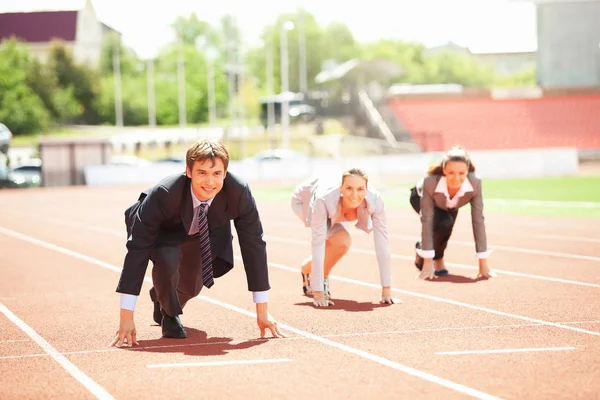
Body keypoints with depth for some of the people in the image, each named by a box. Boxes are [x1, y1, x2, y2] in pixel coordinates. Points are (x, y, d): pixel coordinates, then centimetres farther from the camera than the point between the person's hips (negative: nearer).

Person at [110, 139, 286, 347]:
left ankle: (162, 296, 38)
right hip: (163, 233, -4)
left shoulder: (239, 193, -34)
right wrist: (126, 317, -41)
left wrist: (262, 311, -21)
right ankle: (169, 315, -1)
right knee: (167, 258, -33)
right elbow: (137, 250, -39)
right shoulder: (163, 195, -41)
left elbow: (254, 244, -24)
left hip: (205, 234, 4)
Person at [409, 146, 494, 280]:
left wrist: (483, 263, -29)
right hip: (421, 198, -3)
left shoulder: (475, 184, -36)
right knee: (444, 224, -29)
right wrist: (428, 262, -38)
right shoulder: (430, 182, -42)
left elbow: (478, 220, -31)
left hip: (449, 206, 3)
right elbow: (427, 221, -38)